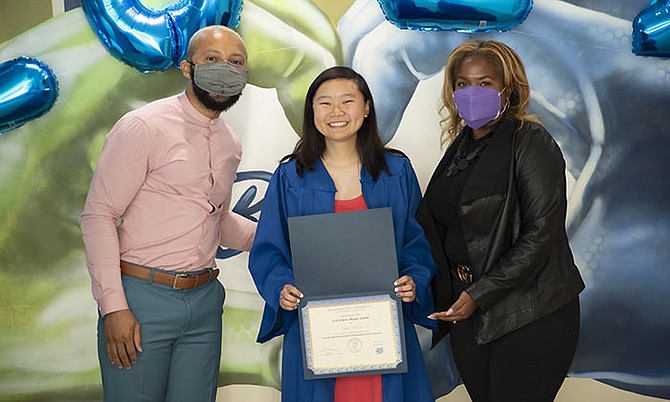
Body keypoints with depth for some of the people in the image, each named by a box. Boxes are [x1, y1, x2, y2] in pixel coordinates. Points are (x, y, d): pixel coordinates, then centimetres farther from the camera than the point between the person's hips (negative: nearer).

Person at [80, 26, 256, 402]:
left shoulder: (230, 144, 11)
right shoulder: (143, 127, -9)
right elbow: (98, 216, -11)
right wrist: (113, 307, -16)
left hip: (205, 300, 6)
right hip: (142, 297, -6)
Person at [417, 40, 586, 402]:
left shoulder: (531, 142, -9)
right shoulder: (460, 146, 12)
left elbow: (540, 234, -16)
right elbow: (435, 226, 16)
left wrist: (479, 294, -20)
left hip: (528, 317, -6)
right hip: (466, 310, 6)